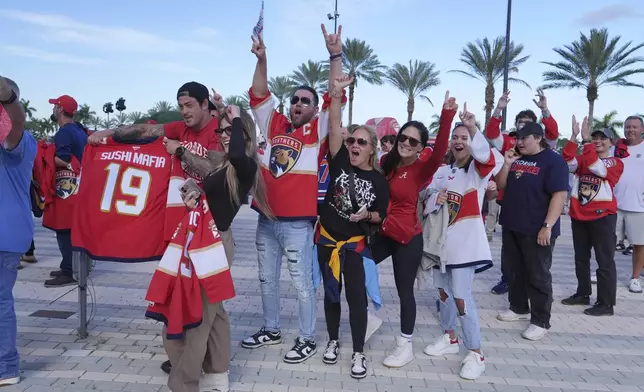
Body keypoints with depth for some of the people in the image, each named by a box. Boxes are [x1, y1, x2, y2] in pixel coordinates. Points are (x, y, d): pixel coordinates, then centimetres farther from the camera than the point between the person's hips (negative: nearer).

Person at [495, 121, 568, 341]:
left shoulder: (553, 160, -9)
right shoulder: (516, 158, 11)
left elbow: (560, 195, -16)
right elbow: (500, 185, 11)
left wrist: (548, 226, -22)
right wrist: (507, 164, -6)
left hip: (536, 229, -7)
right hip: (511, 226, 7)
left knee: (538, 276, 0)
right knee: (514, 270, 16)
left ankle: (541, 321, 9)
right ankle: (519, 308, 32)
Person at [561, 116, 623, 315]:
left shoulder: (616, 163, -2)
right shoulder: (583, 159, 10)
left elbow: (596, 167, -22)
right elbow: (569, 163, -11)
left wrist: (586, 140, -23)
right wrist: (574, 137, -18)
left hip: (602, 216, -5)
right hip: (578, 215, 5)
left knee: (605, 260, -1)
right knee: (581, 258, 15)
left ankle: (606, 303, 5)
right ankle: (583, 293, 29)